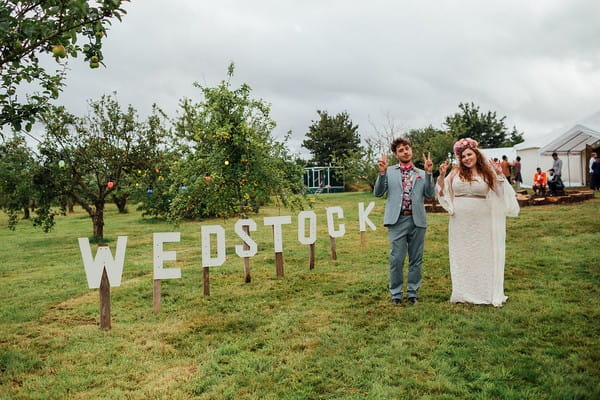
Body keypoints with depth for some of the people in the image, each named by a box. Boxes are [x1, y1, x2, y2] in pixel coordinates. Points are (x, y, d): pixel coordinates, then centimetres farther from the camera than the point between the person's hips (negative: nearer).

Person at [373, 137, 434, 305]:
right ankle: (396, 293, 13)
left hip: (417, 220, 2)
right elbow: (378, 193, 0)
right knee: (396, 259, -1)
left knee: (416, 259, 8)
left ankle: (413, 293, 20)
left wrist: (428, 173, -8)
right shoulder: (389, 171, 7)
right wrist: (382, 173, -12)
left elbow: (430, 195, 1)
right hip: (397, 220, -2)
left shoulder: (421, 173, 12)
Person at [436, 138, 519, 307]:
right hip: (460, 222, 1)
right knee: (461, 257, 7)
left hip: (481, 223, -1)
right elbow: (443, 192, 8)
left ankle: (486, 292, 14)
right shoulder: (456, 173, 3)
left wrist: (500, 175, -5)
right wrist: (442, 175, -5)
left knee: (482, 256, 5)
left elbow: (500, 192, 7)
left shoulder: (487, 173, 3)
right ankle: (463, 293, 16)